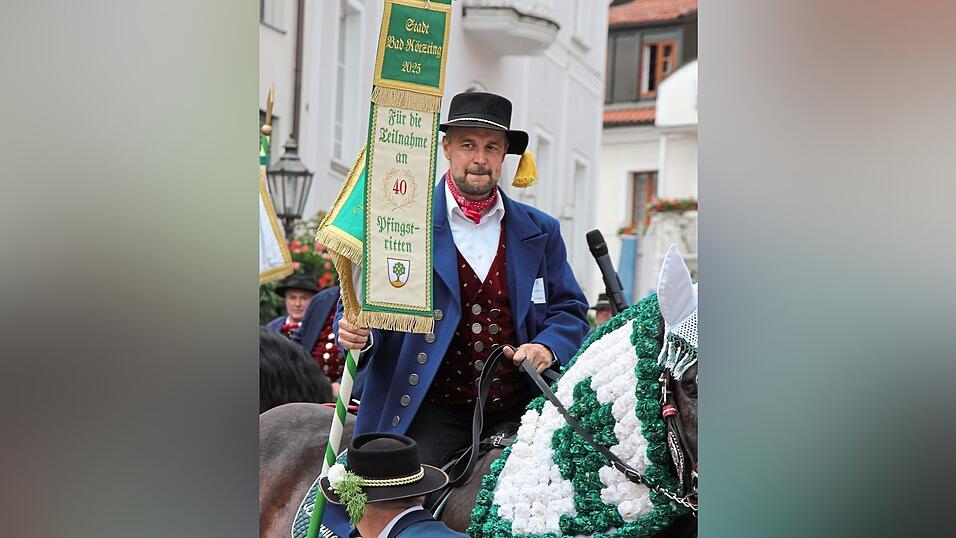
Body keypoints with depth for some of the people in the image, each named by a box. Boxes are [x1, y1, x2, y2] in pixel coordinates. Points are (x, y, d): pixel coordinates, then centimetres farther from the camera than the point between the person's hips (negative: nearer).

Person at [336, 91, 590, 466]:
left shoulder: (541, 232, 11)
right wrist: (358, 331, -20)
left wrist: (548, 346, -8)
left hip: (518, 411, 3)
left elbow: (570, 309, 13)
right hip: (430, 412, -2)